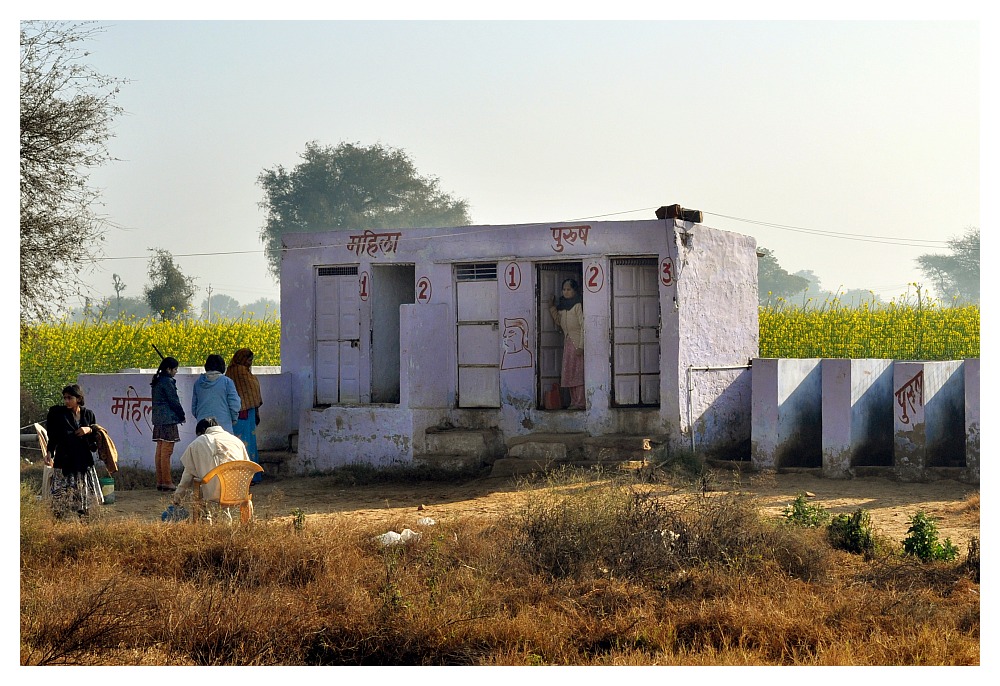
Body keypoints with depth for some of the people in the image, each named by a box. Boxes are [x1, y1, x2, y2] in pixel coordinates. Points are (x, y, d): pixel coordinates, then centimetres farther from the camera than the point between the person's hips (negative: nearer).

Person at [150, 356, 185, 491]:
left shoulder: (157, 382, 15)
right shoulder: (167, 382, -12)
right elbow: (174, 401, -10)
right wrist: (182, 416, 2)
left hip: (158, 420, 9)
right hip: (168, 420, -9)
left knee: (160, 452, 10)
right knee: (166, 452, -8)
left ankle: (160, 482, 12)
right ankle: (167, 483, -8)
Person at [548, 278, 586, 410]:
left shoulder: (578, 305, -11)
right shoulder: (562, 305, 14)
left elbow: (583, 326, -15)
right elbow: (559, 323, 20)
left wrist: (581, 346, -20)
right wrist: (552, 308, 12)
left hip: (577, 342, -8)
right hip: (567, 342, 8)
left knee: (577, 372, -10)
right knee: (569, 374, 7)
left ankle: (581, 402, -9)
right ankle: (574, 402, 11)